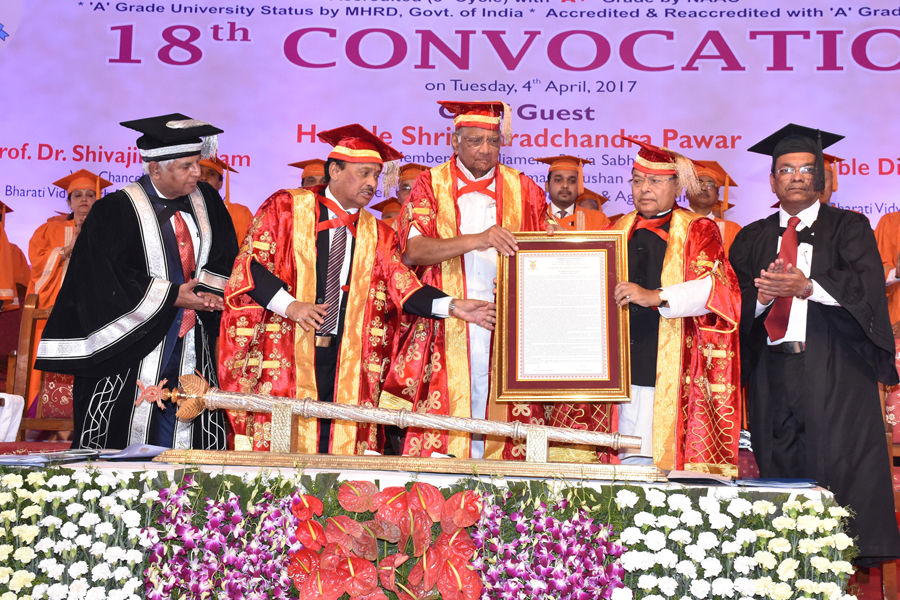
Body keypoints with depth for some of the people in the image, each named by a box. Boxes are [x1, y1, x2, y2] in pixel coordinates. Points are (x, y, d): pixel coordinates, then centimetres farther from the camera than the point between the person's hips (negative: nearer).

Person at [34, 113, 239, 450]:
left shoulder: (206, 202, 6)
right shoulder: (116, 211, -10)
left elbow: (226, 261, 10)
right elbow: (108, 284, -13)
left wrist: (204, 290, -10)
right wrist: (173, 296, -16)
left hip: (192, 346, 5)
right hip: (131, 350, -5)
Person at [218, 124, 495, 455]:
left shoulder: (378, 235, 12)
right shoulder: (286, 207, 3)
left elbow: (403, 288, 2)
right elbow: (249, 265, -2)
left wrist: (452, 306, -14)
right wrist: (289, 304, -16)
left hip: (344, 363, 3)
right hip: (285, 355, -3)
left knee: (338, 444, 1)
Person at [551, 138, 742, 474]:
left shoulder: (698, 232, 4)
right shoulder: (617, 231, 18)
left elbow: (720, 287, -11)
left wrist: (656, 297, -23)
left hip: (673, 372, -3)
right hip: (624, 369, 4)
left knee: (667, 458, -8)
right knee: (629, 461, -1)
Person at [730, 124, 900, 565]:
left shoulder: (848, 228, 10)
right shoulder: (752, 238, 18)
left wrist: (807, 287, -18)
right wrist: (764, 294, -12)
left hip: (834, 372, -3)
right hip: (771, 368, 3)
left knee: (839, 466, -8)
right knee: (779, 471, 3)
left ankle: (850, 557, -2)